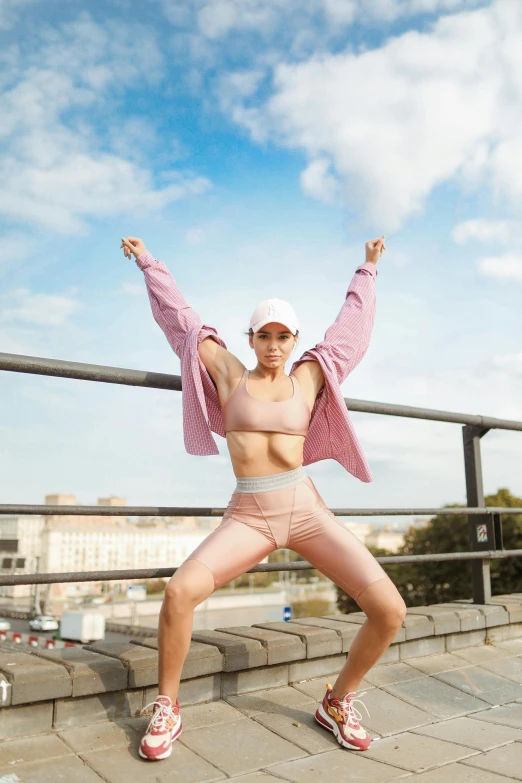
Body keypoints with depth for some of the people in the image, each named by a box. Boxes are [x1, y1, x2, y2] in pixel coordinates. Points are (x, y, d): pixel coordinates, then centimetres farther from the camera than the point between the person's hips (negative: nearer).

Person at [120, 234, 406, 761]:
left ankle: (337, 703, 16)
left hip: (307, 511, 2)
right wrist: (146, 262, 26)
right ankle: (166, 710, -1)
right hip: (248, 517, -1)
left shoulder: (308, 377, 10)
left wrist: (367, 270, 36)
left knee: (390, 610, -12)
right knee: (180, 590, -28)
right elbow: (181, 315, 16)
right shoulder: (229, 373, 8)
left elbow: (351, 323, 23)